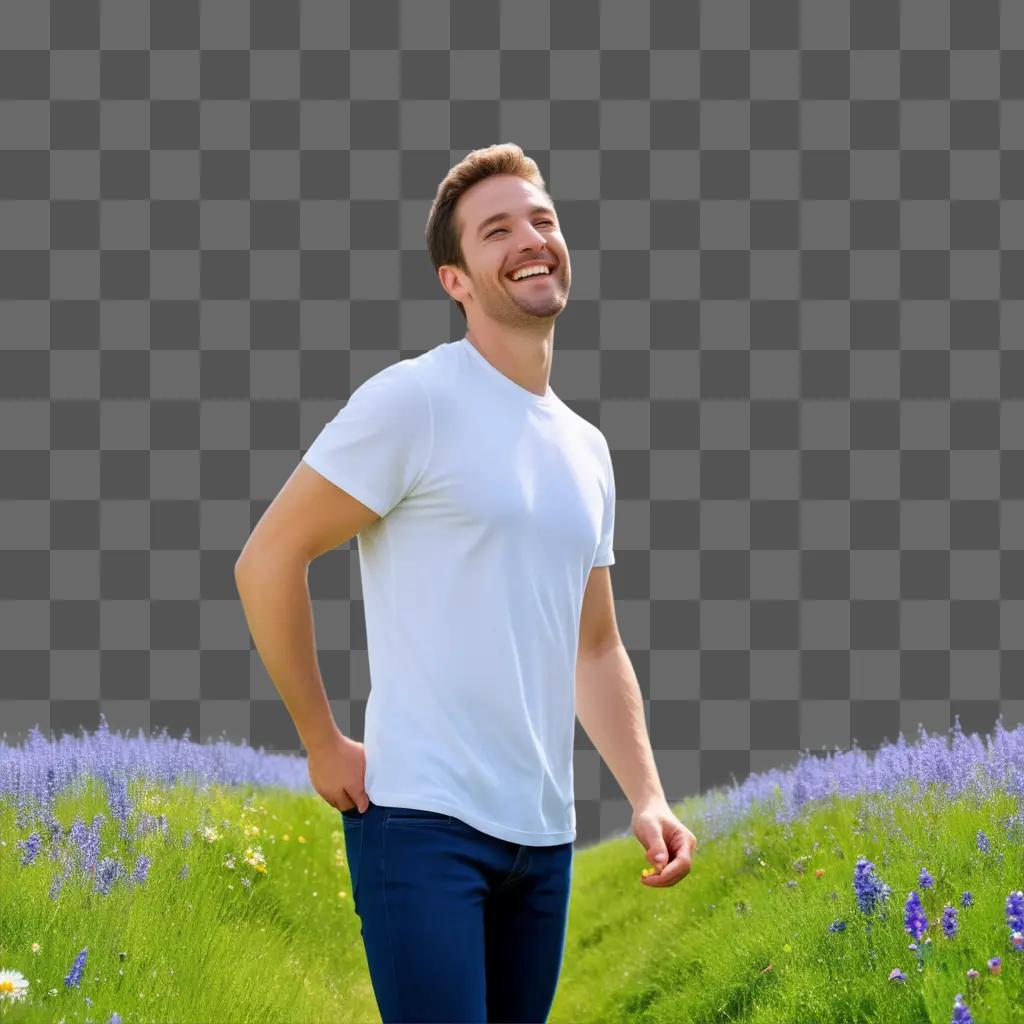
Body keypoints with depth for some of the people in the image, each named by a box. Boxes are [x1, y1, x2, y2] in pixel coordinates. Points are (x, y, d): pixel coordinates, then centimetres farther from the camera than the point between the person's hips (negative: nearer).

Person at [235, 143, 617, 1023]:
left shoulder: (589, 451, 15)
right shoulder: (414, 399, -8)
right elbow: (267, 562, -8)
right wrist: (323, 743, -7)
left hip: (546, 831, 7)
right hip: (424, 819, -7)